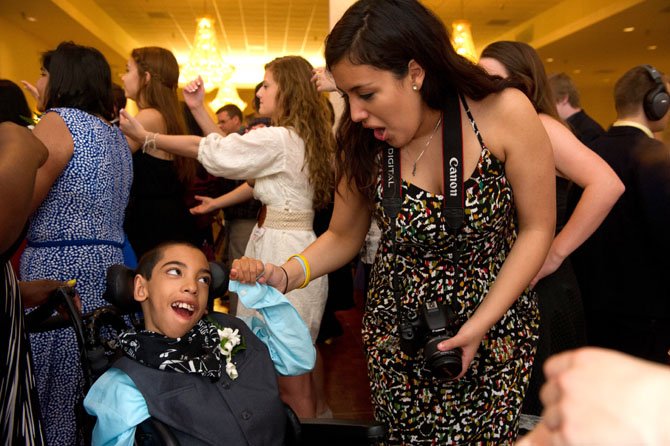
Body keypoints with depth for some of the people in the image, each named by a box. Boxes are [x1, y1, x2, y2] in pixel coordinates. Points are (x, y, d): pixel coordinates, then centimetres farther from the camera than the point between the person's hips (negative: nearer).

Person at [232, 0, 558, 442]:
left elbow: (536, 229, -10)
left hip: (495, 327, -1)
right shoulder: (365, 145, -11)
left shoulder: (504, 113, -19)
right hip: (397, 332, 2)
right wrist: (284, 275, -16)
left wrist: (480, 325, -17)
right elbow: (342, 237, 3)